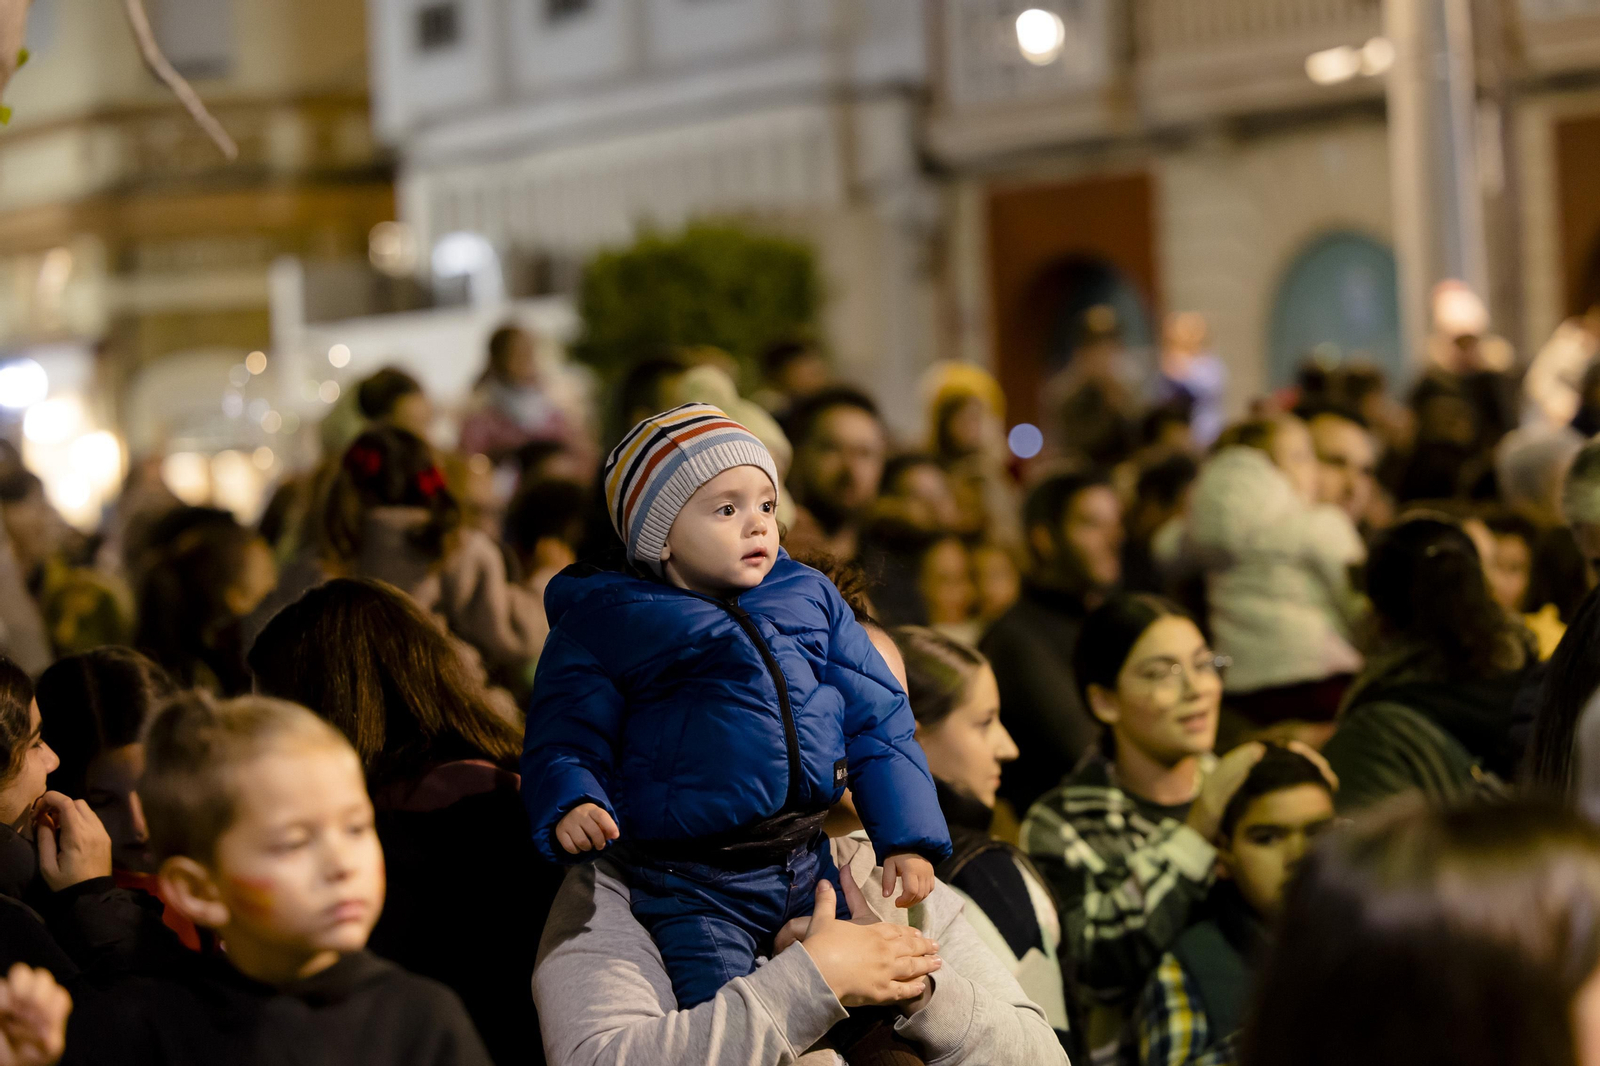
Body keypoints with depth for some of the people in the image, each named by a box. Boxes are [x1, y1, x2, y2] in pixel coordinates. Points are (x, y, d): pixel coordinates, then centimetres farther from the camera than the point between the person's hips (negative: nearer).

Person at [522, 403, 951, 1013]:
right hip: (694, 888, -5)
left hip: (811, 864, 5)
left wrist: (908, 841, 3)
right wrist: (571, 806, -26)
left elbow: (876, 721, 11)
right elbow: (564, 743, -3)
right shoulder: (603, 627, -5)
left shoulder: (809, 597, 9)